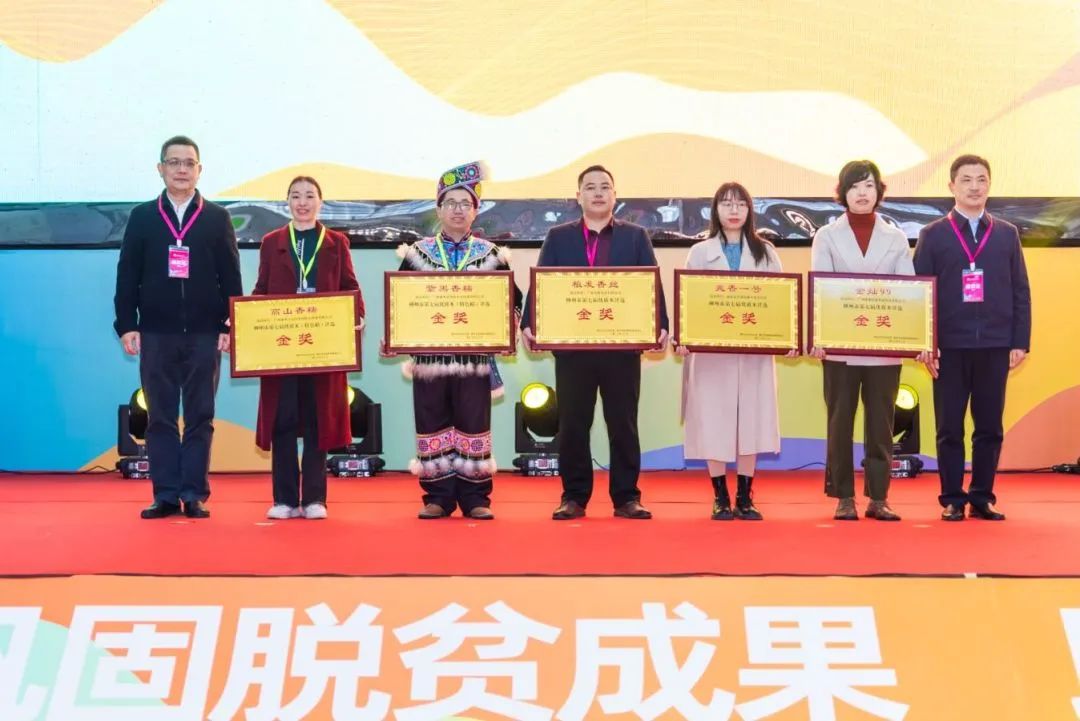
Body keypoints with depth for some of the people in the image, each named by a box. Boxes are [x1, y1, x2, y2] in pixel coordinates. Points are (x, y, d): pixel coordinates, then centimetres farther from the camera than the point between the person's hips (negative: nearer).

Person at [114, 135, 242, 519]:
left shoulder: (217, 218, 6)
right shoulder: (142, 217, 7)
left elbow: (230, 277, 4)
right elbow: (127, 276, 5)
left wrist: (229, 326, -3)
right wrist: (127, 325, -2)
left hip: (204, 334, -1)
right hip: (156, 333, 1)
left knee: (200, 417, 2)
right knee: (160, 417, 3)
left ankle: (195, 495, 7)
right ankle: (166, 495, 8)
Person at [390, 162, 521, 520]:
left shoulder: (490, 254, 6)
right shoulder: (418, 253, 6)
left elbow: (512, 298, 7)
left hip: (475, 355, 0)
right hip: (429, 354, 0)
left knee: (474, 425, 2)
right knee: (433, 426, 3)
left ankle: (475, 498, 9)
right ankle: (437, 497, 11)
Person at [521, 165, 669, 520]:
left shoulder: (636, 237, 9)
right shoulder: (558, 237, 10)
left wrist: (661, 326, -12)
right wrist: (529, 324, -10)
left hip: (622, 345, 0)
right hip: (571, 345, 1)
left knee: (623, 424, 4)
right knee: (572, 424, 4)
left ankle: (626, 497, 11)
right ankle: (574, 497, 12)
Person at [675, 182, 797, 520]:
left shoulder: (765, 252, 11)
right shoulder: (700, 252, 7)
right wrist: (681, 337, -15)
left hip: (755, 351, 1)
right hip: (711, 350, -1)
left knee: (750, 420, 2)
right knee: (714, 422, -1)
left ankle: (745, 497, 10)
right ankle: (720, 497, 8)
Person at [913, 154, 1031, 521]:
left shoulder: (1007, 234, 10)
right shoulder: (933, 234, 4)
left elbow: (1021, 292, 8)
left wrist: (1021, 342, 0)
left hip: (995, 346, 2)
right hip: (950, 346, -1)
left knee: (990, 426, 5)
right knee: (950, 427, 3)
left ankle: (982, 497, 14)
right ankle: (952, 500, 11)